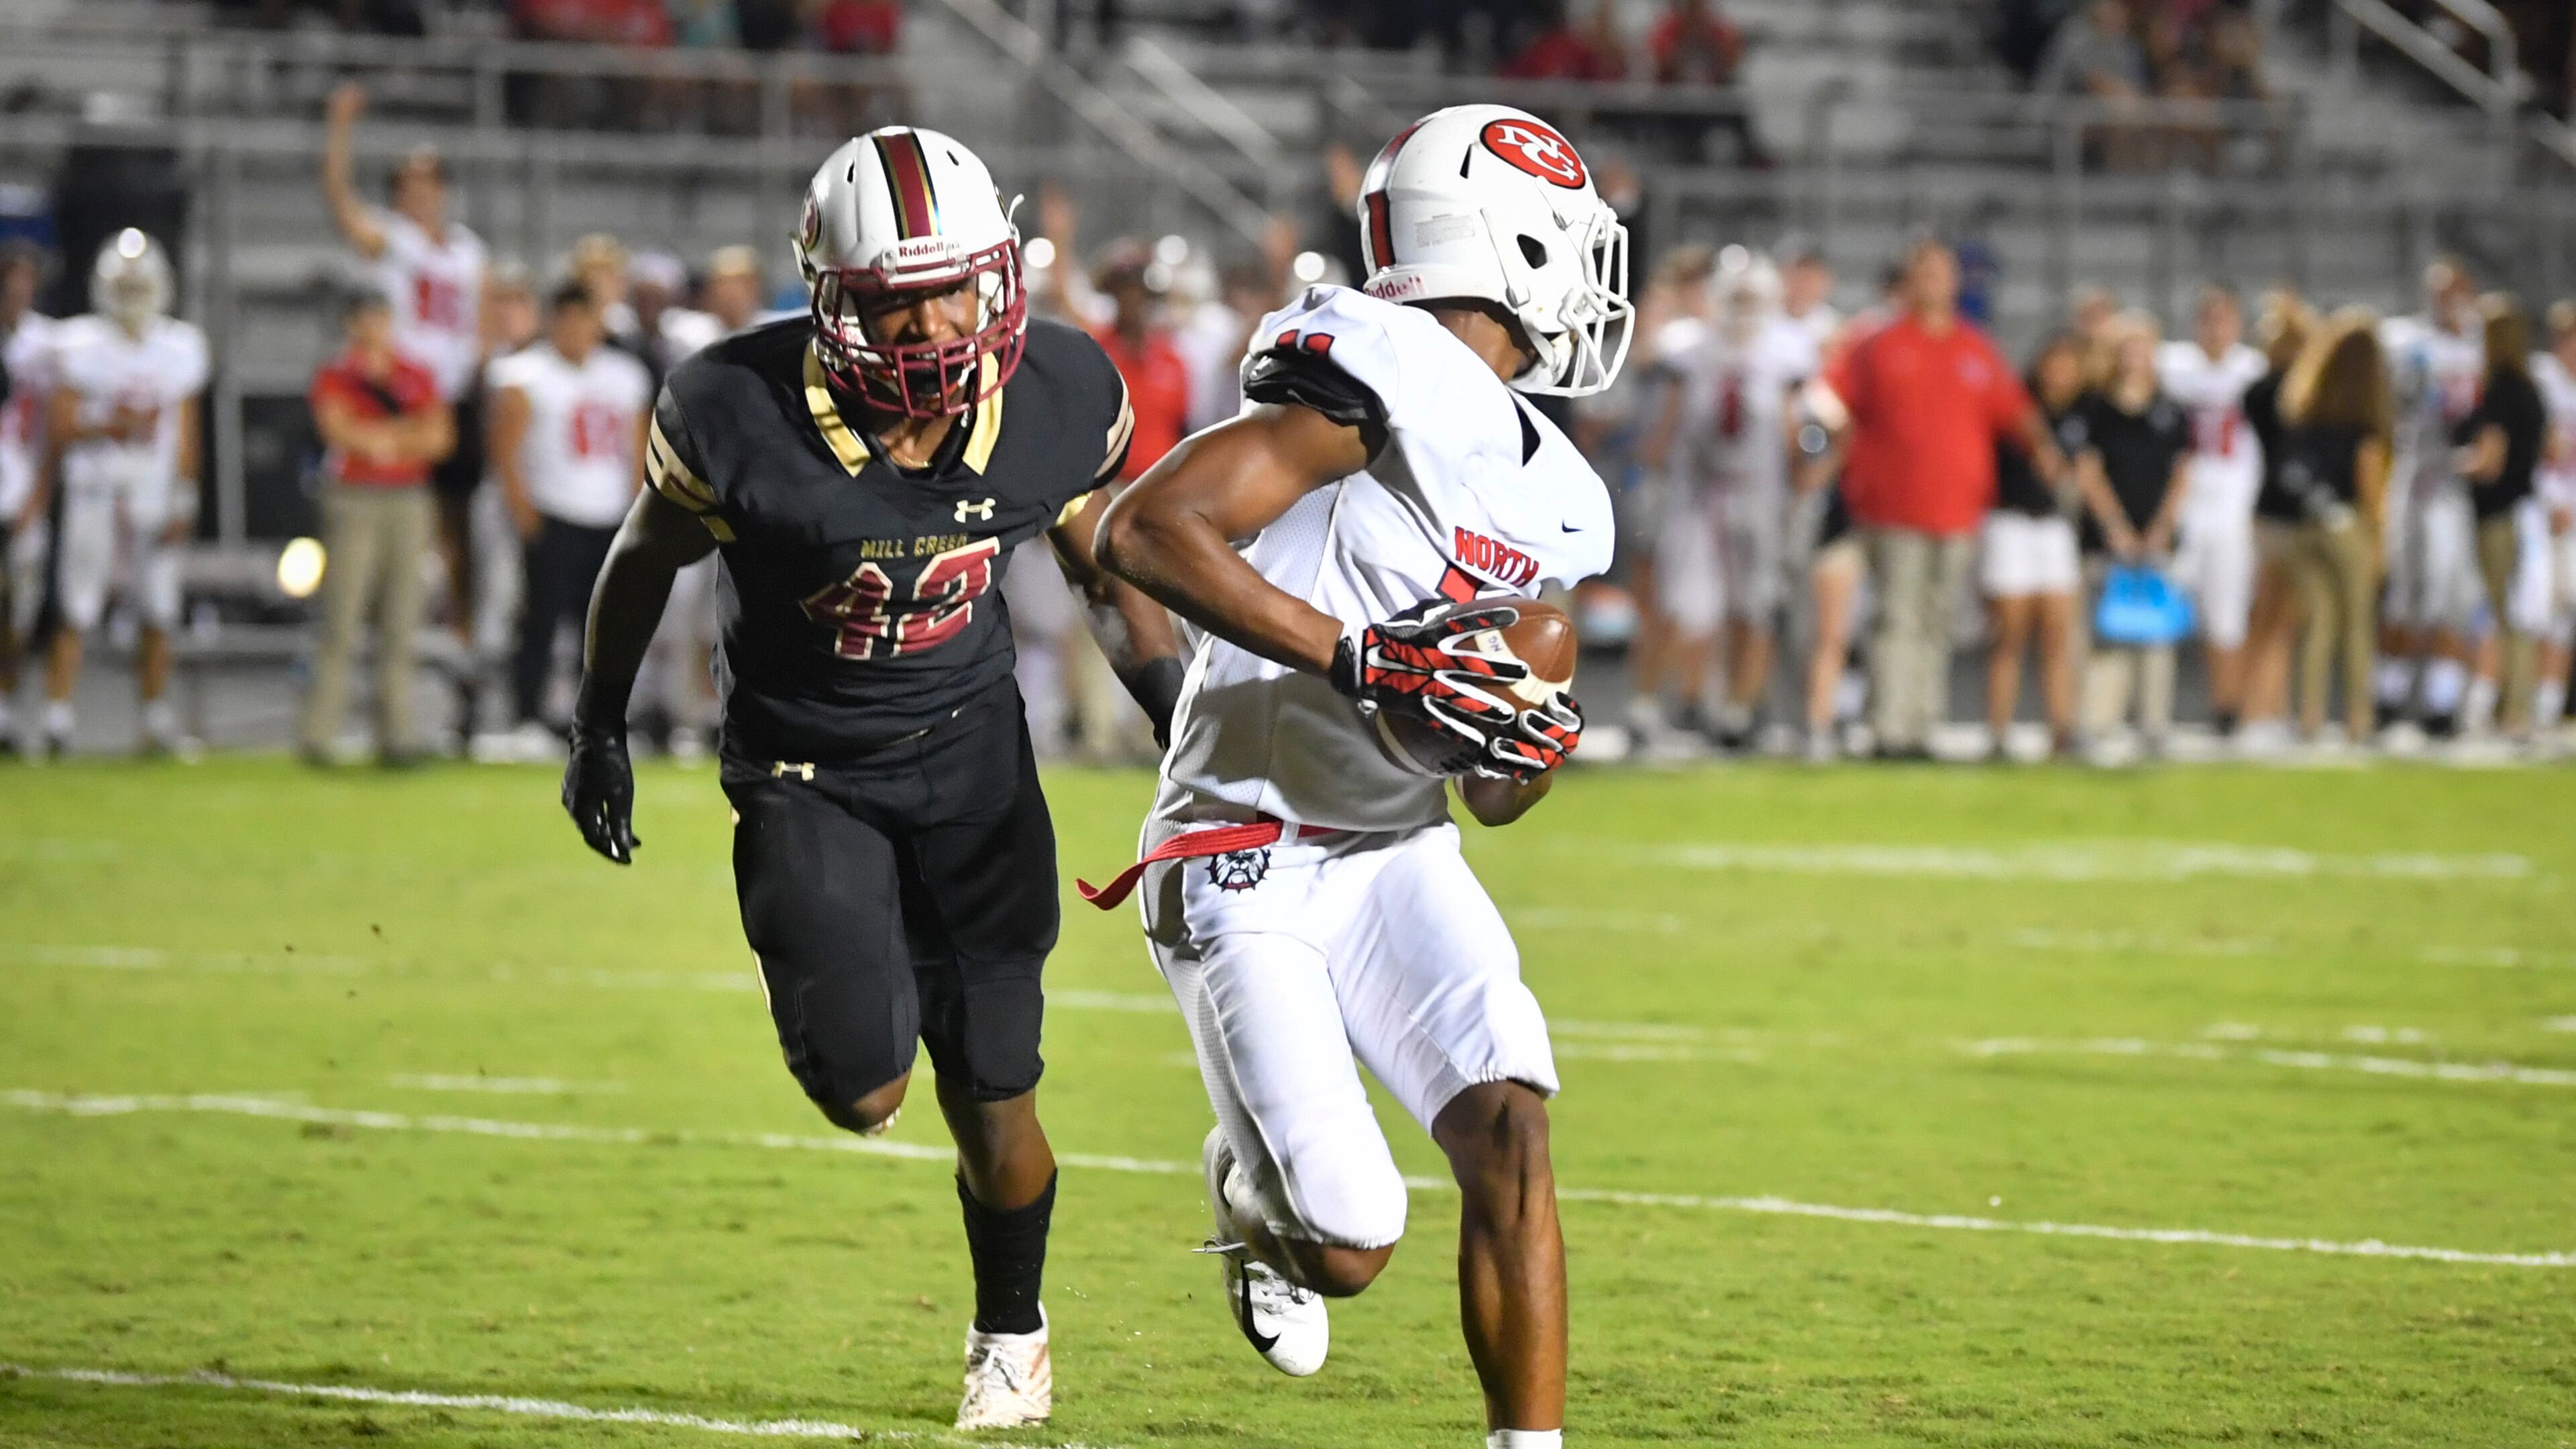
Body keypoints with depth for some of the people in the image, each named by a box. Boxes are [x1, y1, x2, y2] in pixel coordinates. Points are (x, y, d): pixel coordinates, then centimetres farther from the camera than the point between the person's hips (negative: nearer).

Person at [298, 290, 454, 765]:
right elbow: (338, 430, -11)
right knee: (341, 623, -9)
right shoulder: (335, 376, 4)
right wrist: (403, 432, -3)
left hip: (408, 501, 4)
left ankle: (395, 734, 5)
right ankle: (317, 734, -8)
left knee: (400, 627, 3)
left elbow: (438, 438, 1)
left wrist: (374, 437, -6)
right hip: (353, 502, -4)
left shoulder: (418, 378, 13)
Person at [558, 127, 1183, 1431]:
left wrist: (1178, 704, -5)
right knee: (864, 1092, -18)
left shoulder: (1058, 402, -15)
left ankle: (1010, 1334, 34)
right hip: (805, 774, -2)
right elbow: (646, 556, -2)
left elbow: (1105, 566, 6)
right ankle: (845, 1003, 20)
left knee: (993, 1104, 4)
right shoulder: (741, 418, -24)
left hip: (973, 760, 2)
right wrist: (598, 729, 7)